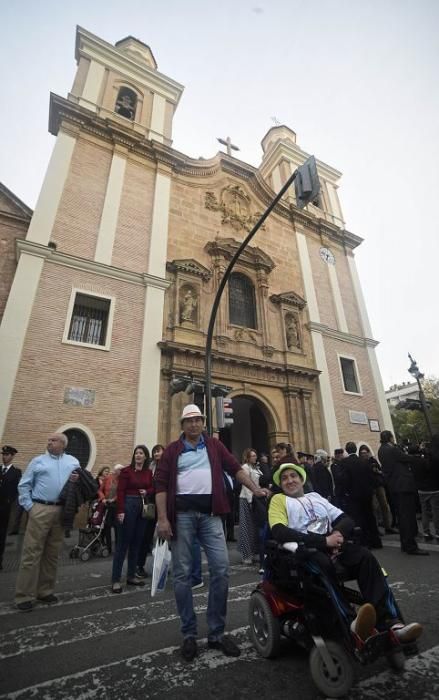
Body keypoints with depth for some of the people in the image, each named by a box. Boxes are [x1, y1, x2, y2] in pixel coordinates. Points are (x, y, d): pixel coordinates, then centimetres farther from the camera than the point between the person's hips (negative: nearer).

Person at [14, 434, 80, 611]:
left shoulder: (73, 461, 11)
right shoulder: (38, 461, 5)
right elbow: (24, 485, 4)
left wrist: (77, 481, -9)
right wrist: (29, 506, -4)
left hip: (62, 511, 3)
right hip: (40, 509, -2)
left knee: (52, 554, 12)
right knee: (32, 553, -1)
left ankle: (45, 591, 25)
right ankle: (24, 596, 11)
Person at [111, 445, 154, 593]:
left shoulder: (148, 472, 5)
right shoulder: (126, 471, -8)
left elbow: (152, 488, 14)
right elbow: (120, 492, -11)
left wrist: (146, 492, -8)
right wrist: (120, 511, -17)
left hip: (143, 507, 5)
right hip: (129, 505, -5)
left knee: (136, 543, 13)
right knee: (123, 543, 2)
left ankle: (131, 576, 26)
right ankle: (115, 579, 12)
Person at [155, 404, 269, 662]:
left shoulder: (214, 445, 10)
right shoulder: (173, 450, 5)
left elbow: (235, 468, 7)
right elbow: (161, 483, 0)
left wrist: (256, 489, -3)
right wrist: (162, 518, -7)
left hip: (210, 512, 2)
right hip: (182, 513, -1)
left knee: (221, 569, 1)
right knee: (183, 574, 6)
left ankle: (217, 632, 20)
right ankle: (189, 633, 24)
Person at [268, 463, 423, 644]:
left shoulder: (315, 496, 25)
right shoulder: (279, 500, 10)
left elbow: (346, 519, 17)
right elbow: (280, 532, -9)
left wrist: (338, 533, -9)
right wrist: (324, 540, -15)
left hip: (331, 543, 4)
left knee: (365, 556, -22)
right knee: (323, 563, -36)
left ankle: (389, 622, -27)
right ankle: (350, 624, -41)